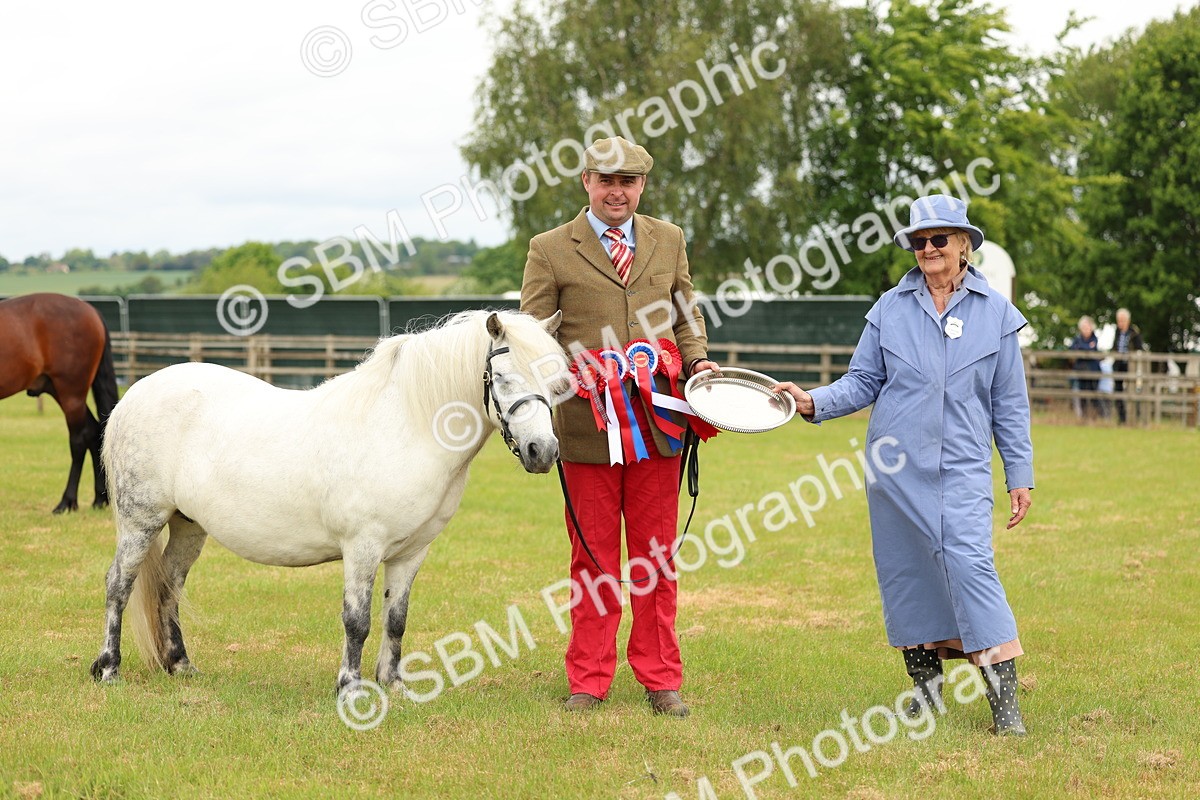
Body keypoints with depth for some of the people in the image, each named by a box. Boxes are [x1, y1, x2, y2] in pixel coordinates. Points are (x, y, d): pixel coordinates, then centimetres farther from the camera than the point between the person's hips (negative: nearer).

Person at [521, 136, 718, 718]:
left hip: (659, 424, 2)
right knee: (593, 559, 6)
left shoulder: (669, 241, 12)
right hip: (588, 427, -2)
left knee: (656, 558, 8)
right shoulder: (550, 250, 2)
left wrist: (697, 359, 0)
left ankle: (660, 679, 16)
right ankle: (588, 680, 16)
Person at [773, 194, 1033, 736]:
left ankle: (1004, 696, -15)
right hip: (895, 466, 2)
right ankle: (925, 686, 19)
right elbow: (863, 382, 9)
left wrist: (1020, 475, 6)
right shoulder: (891, 308, 7)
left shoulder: (995, 313, 5)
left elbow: (1010, 402, 9)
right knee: (905, 571, 5)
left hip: (962, 467, -2)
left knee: (969, 562, -16)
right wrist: (814, 402, -9)